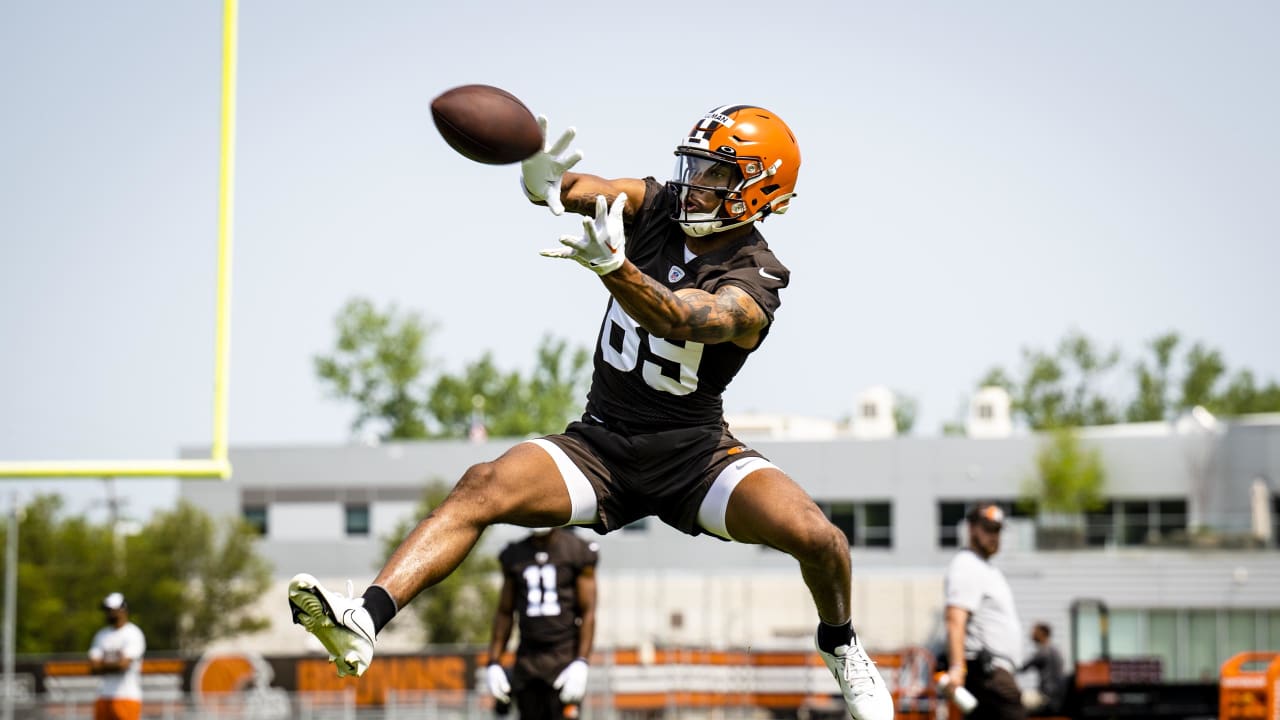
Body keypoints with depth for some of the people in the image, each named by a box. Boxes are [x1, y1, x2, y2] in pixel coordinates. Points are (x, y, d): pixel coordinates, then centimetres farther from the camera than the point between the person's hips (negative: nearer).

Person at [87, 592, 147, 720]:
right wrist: (114, 664, -7)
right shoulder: (101, 635, 16)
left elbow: (124, 664, -16)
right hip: (104, 697, 7)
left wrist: (103, 664, 0)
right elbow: (93, 667, 7)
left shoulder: (133, 634, -5)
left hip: (127, 697, -6)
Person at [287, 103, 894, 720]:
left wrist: (613, 266, -55)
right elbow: (580, 191, -19)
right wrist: (543, 178, -45)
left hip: (693, 451, -3)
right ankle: (364, 622, -37)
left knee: (815, 536, -23)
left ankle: (838, 645, 11)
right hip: (600, 441, 3)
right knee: (482, 489, -23)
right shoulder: (655, 206, 0)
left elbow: (680, 321, -35)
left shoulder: (752, 285, -15)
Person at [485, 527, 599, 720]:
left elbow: (588, 612, -5)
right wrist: (493, 662, 9)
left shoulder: (577, 551, -2)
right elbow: (504, 613, 16)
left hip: (564, 657, -4)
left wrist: (581, 663, -14)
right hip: (527, 659, 4)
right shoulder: (514, 556, 11)